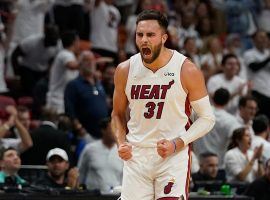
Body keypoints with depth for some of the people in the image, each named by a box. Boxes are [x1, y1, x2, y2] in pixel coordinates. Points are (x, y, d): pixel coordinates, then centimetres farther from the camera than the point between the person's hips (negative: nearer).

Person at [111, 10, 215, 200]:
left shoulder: (187, 70, -9)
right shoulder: (125, 70, 0)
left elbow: (207, 118, -3)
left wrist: (176, 144, -14)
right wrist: (121, 142, -2)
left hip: (174, 155, -3)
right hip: (136, 155, 3)